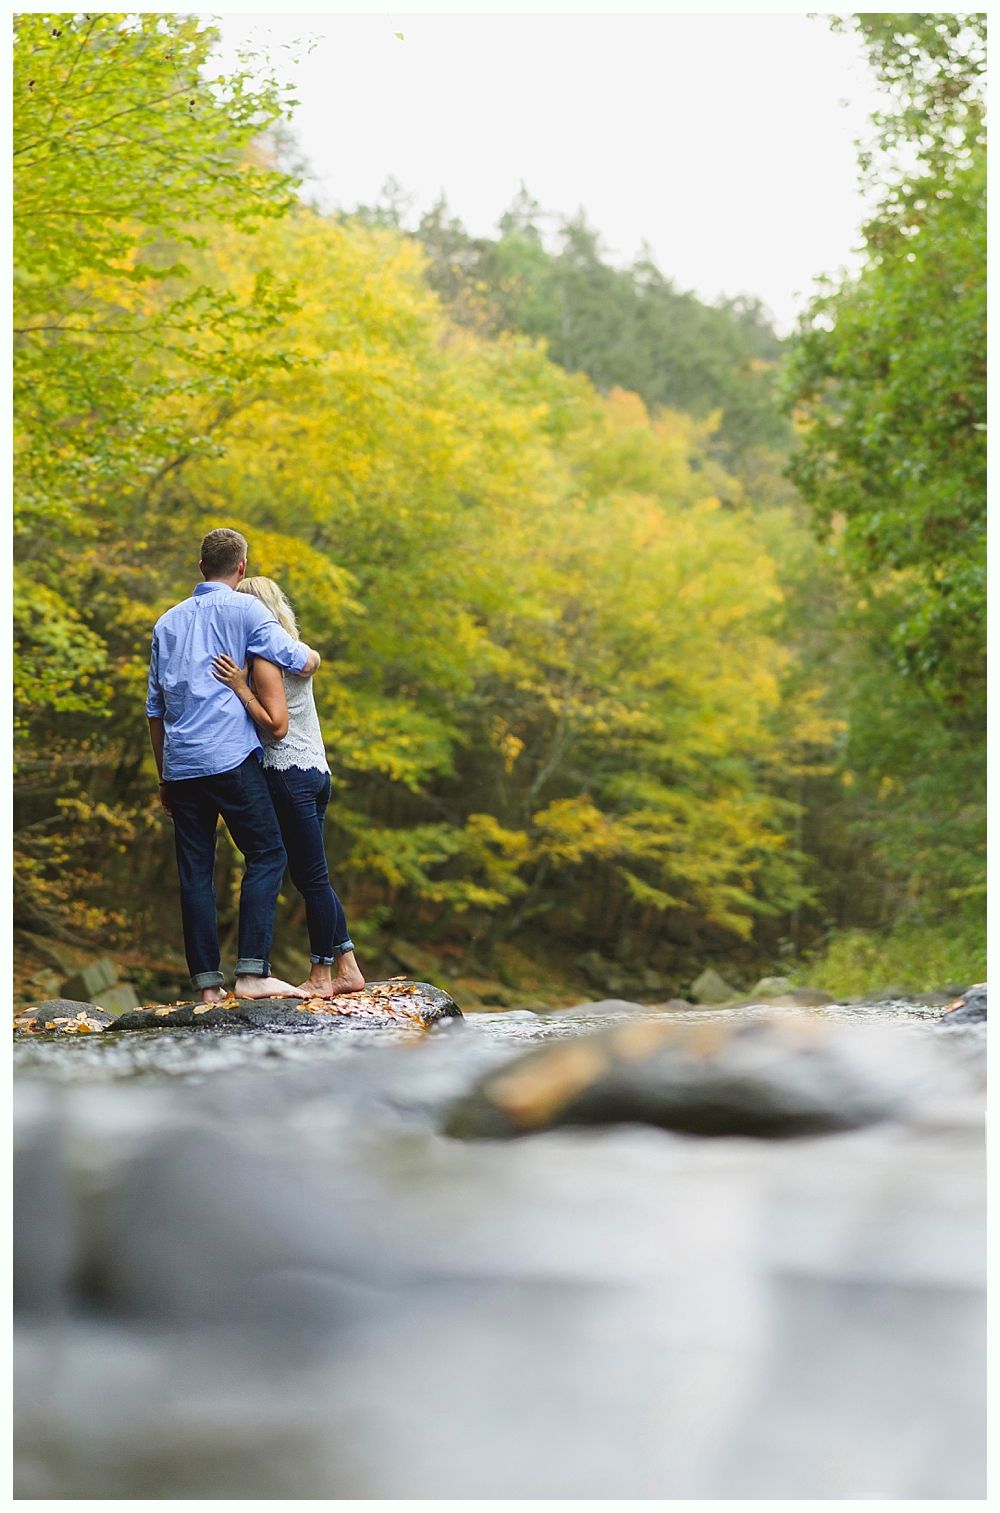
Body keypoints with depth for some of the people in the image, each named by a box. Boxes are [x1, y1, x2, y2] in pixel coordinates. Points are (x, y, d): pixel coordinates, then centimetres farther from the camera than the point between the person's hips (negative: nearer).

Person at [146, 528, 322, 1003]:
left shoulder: (168, 622, 19)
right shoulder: (243, 609, 1)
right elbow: (301, 662, -6)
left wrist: (163, 777, 25)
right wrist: (312, 655, 19)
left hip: (180, 764, 6)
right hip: (230, 758, -6)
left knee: (195, 871, 6)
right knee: (266, 854, -1)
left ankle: (207, 982, 2)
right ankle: (251, 972, -12)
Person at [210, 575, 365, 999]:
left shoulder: (265, 661, -13)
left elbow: (276, 726, -19)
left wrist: (239, 687, -20)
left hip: (289, 775, -10)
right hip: (314, 771, 10)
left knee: (312, 877, -4)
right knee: (313, 877, 13)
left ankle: (321, 977, 1)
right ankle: (347, 969, 14)